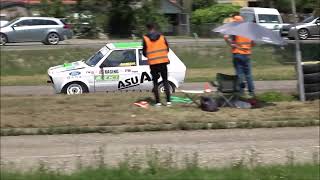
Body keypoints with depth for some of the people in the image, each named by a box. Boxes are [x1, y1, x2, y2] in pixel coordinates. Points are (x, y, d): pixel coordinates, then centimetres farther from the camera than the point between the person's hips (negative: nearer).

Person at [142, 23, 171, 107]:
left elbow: (144, 53, 0)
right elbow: (167, 49, 9)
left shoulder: (145, 38, -4)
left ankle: (158, 102, 1)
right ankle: (168, 101, 3)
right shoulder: (162, 36, 2)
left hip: (153, 63, -2)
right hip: (163, 61, 2)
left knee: (155, 82, 7)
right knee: (165, 81, 10)